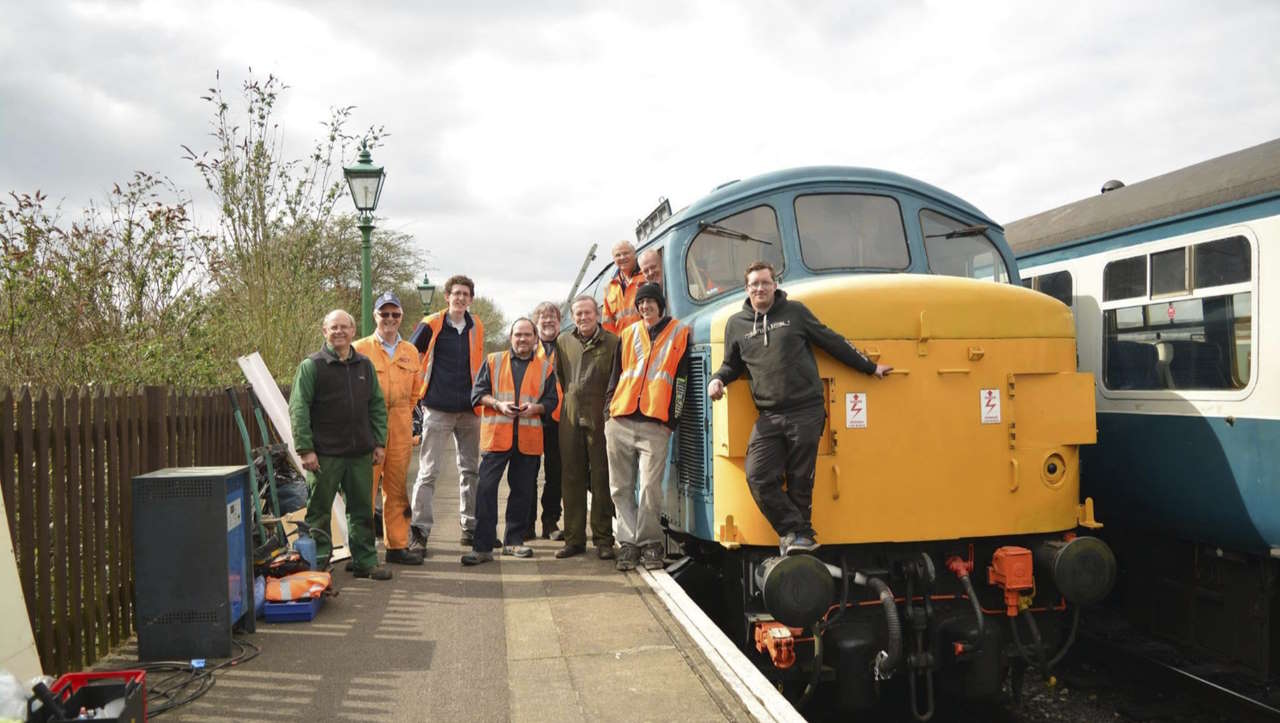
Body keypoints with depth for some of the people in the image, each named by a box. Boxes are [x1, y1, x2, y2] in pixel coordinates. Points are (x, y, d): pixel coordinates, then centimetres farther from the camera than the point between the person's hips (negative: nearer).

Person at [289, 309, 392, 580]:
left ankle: (365, 561, 19)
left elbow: (377, 405, 15)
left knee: (362, 510, 10)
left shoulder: (365, 365, 12)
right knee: (319, 511, 4)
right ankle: (318, 562, 16)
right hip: (324, 455, -4)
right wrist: (305, 449, -12)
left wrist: (380, 443, 8)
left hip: (361, 454, 4)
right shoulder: (311, 366, -3)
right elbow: (298, 409, -7)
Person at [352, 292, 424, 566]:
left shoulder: (410, 352, 13)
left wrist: (402, 414, 14)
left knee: (397, 488, 9)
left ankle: (397, 545, 17)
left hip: (401, 427, 5)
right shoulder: (360, 349, -2)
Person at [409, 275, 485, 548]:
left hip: (469, 410, 5)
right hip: (437, 408, -4)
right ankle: (420, 530, 0)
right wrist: (418, 391, -2)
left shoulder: (476, 328, 8)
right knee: (428, 471, -4)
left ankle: (470, 527, 20)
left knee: (470, 469, 11)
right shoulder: (431, 325, -4)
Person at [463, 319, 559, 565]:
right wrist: (498, 405, -10)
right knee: (486, 488, -8)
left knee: (523, 490, 7)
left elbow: (551, 401, 11)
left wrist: (535, 408, -9)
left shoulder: (545, 368, 13)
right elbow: (478, 392, 7)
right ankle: (482, 546, -5)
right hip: (496, 435, -2)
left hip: (529, 439, 2)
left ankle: (513, 540, 21)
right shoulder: (493, 361, 10)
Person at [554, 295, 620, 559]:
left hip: (600, 419, -4)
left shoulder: (612, 342, -1)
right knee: (571, 480, 7)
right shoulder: (563, 342, 12)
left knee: (601, 480, 0)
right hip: (570, 419, 4)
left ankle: (603, 540, 8)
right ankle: (574, 539, 15)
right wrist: (568, 401, 15)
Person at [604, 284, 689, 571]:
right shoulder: (628, 334, 18)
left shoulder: (679, 334, 9)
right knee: (621, 487, 4)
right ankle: (629, 543, 12)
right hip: (620, 421, 4)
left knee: (650, 487, -9)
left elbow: (681, 380, 6)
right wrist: (608, 408, 11)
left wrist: (673, 418, 0)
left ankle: (650, 543, 5)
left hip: (656, 424, -4)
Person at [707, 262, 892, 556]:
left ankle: (797, 535, 18)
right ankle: (796, 531, 0)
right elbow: (732, 365, 22)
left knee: (800, 481, 2)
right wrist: (717, 379, -1)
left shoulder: (795, 312, 6)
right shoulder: (736, 324, 11)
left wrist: (869, 367, 17)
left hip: (806, 412, -2)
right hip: (768, 417, 2)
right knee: (759, 477, -12)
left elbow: (833, 342, 13)